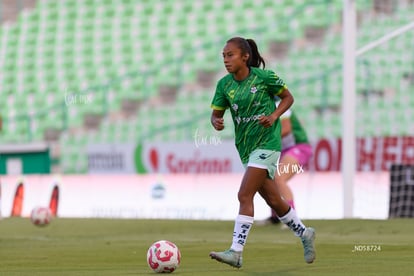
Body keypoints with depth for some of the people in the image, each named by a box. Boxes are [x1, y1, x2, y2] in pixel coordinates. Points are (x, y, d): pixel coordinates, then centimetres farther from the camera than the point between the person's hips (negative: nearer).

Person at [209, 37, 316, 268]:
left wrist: (274, 116, -15)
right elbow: (216, 114, 6)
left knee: (245, 195, -17)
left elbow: (288, 97, 2)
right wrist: (216, 123, -17)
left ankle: (236, 253, -19)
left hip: (266, 143, -6)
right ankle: (304, 234, 36)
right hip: (246, 146, 6)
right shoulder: (225, 84, 2)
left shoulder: (264, 77, -10)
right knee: (273, 200, 14)